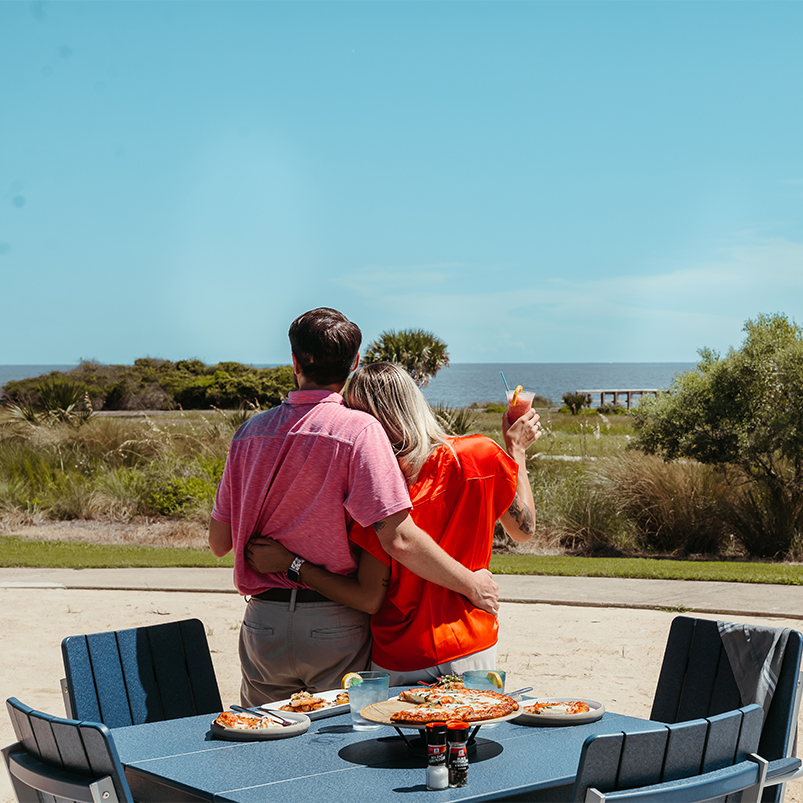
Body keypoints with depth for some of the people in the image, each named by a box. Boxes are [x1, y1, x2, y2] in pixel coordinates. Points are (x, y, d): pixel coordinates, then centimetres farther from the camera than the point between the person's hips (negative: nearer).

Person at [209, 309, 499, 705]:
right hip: (334, 626, -4)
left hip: (263, 625, 4)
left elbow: (218, 542, 9)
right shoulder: (358, 430, -11)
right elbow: (398, 539, -18)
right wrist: (472, 584, -8)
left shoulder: (250, 432, 3)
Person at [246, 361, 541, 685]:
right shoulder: (480, 455, -7)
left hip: (400, 663, -5)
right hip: (474, 650, 5)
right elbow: (524, 529, 10)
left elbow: (369, 599, -17)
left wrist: (291, 563, -13)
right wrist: (517, 448, 18)